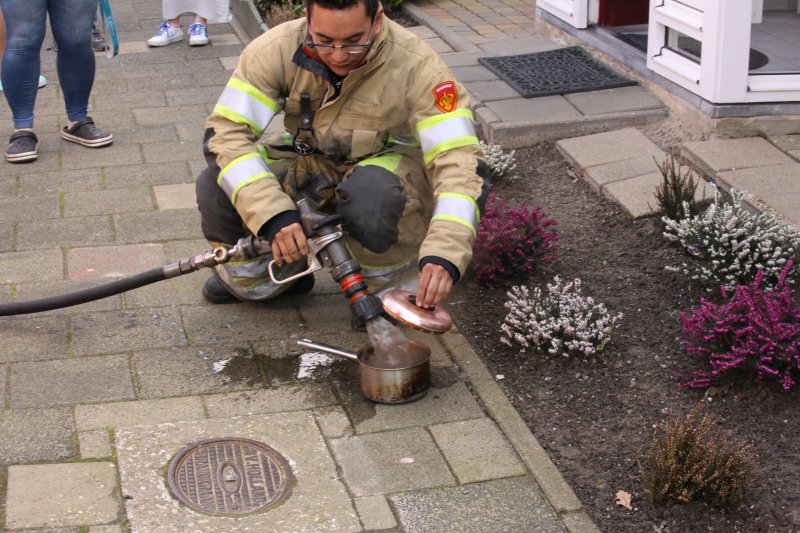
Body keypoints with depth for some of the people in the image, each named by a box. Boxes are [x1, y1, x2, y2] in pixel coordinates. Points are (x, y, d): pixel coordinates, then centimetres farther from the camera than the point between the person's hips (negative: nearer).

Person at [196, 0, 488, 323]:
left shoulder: (416, 66, -28)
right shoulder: (277, 50, -22)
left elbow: (460, 162, -32)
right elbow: (225, 131, -23)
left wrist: (443, 255, -47)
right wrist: (272, 213, -38)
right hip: (308, 163, 3)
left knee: (375, 192, -39)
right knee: (215, 188, -22)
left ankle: (397, 292, -8)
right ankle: (257, 283, 9)